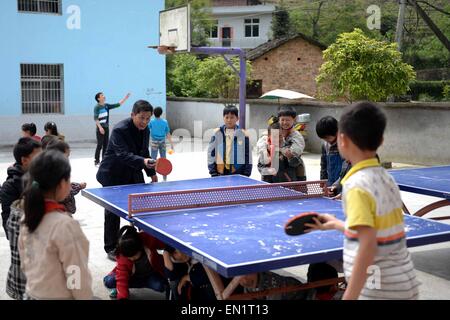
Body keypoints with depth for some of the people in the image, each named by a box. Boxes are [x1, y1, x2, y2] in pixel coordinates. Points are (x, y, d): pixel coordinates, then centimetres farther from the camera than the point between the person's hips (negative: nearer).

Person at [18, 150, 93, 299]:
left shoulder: (28, 218, -3)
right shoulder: (64, 224, -24)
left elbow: (25, 263, 8)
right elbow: (76, 276, -20)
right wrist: (86, 297, -7)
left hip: (33, 293, 7)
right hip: (58, 295, -7)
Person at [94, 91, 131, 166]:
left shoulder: (106, 105, 8)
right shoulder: (97, 107, -9)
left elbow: (117, 105, 9)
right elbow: (95, 118, -15)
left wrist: (125, 98, 4)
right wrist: (100, 127, -23)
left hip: (106, 128, 6)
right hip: (100, 128, -6)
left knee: (105, 145, 8)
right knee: (99, 145, -4)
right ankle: (97, 160, 3)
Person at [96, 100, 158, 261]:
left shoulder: (145, 130, 1)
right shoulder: (120, 130, -24)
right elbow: (123, 155, -36)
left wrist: (151, 172, 16)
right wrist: (143, 162, -50)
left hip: (133, 175, 7)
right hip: (113, 176, -7)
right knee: (113, 212, 1)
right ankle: (111, 249, 12)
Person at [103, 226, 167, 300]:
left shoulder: (148, 239, -33)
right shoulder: (122, 257, -30)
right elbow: (121, 279, -30)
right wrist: (122, 297, -39)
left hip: (151, 275, 0)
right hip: (133, 276, 0)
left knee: (161, 286, -32)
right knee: (108, 281, -25)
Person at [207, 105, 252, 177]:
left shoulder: (243, 134, 2)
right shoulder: (217, 133, 3)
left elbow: (248, 155, 5)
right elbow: (211, 153, 5)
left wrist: (246, 174, 1)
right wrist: (213, 172, 0)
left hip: (238, 173, 0)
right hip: (221, 173, 0)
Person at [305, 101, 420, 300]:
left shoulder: (357, 185, -19)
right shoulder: (385, 178, 6)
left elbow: (368, 246, -26)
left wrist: (349, 297, -24)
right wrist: (336, 224, 28)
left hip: (378, 292, -8)